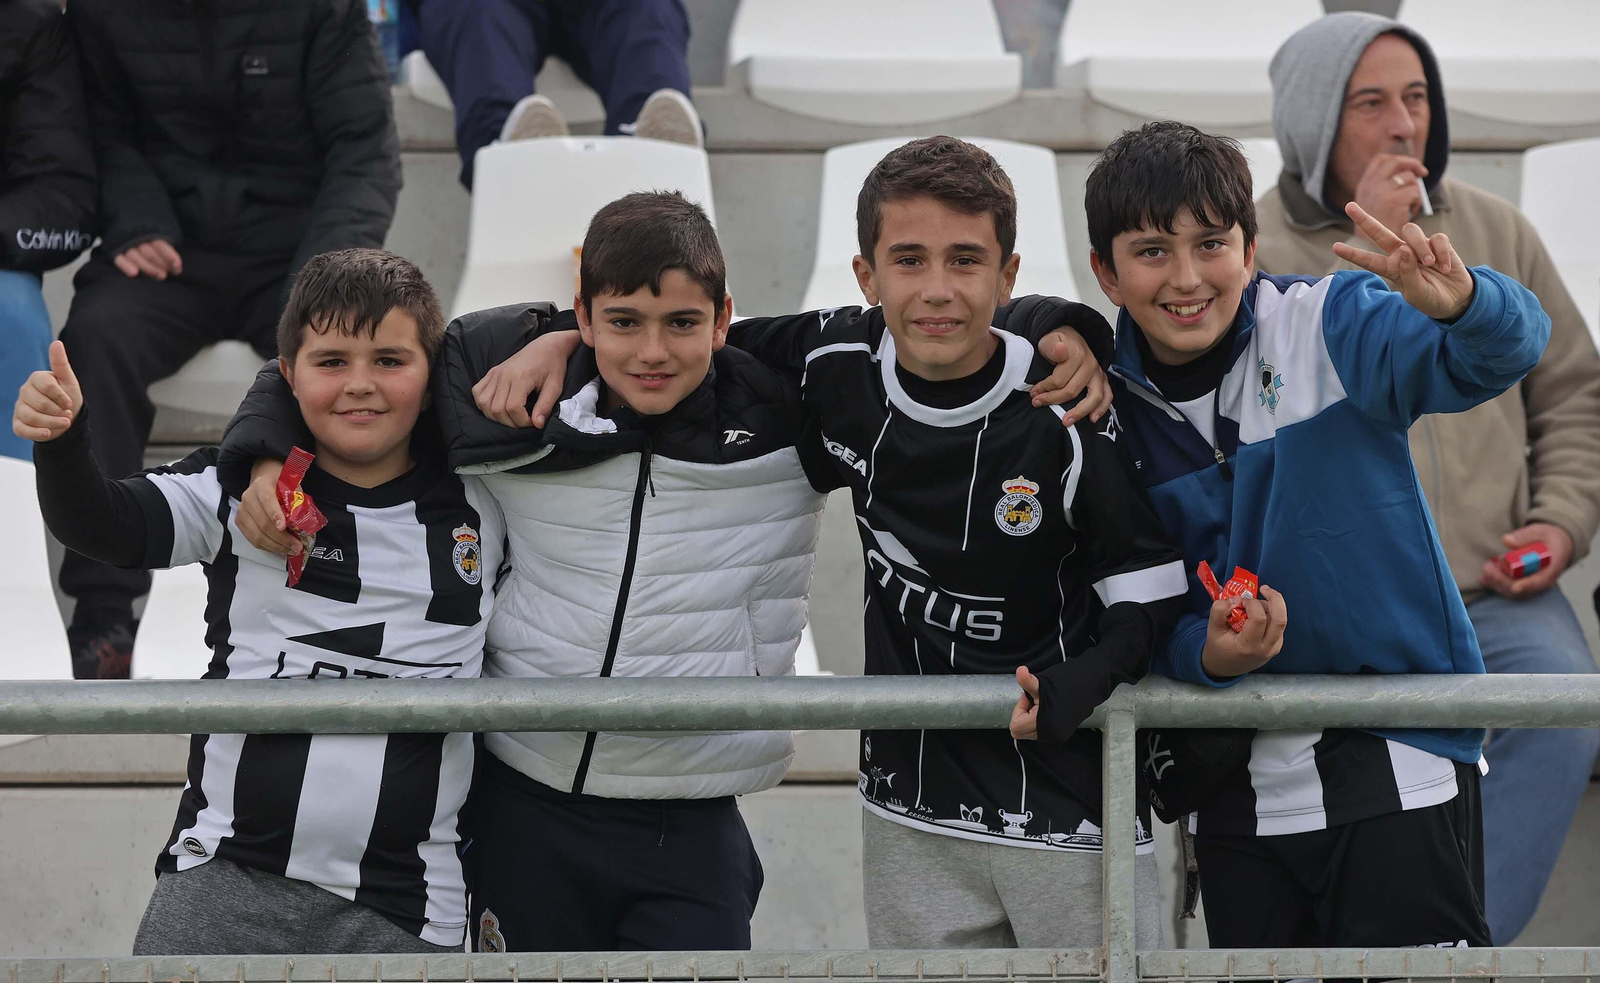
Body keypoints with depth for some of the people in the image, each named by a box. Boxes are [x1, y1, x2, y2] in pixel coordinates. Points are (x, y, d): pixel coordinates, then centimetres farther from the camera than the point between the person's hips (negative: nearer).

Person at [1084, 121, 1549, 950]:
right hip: (1236, 785, 4)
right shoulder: (1105, 411, 1)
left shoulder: (1329, 329, -10)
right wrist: (1205, 653, -18)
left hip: (1397, 764, -4)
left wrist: (1464, 305, -48)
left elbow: (1503, 352, -25)